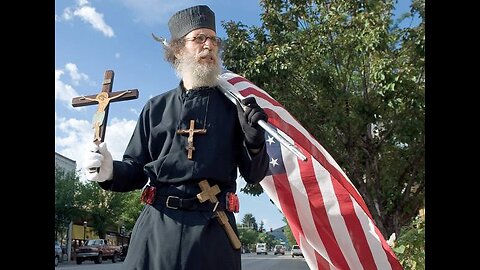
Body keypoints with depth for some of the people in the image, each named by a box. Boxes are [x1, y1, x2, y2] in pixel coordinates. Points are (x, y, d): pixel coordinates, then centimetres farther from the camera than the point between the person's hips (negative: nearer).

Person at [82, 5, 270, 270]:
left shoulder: (233, 106, 7)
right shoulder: (156, 107, 11)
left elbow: (254, 175, 5)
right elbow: (136, 171, 14)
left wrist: (254, 139, -14)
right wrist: (110, 171, -7)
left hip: (212, 230, -1)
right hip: (156, 227, 1)